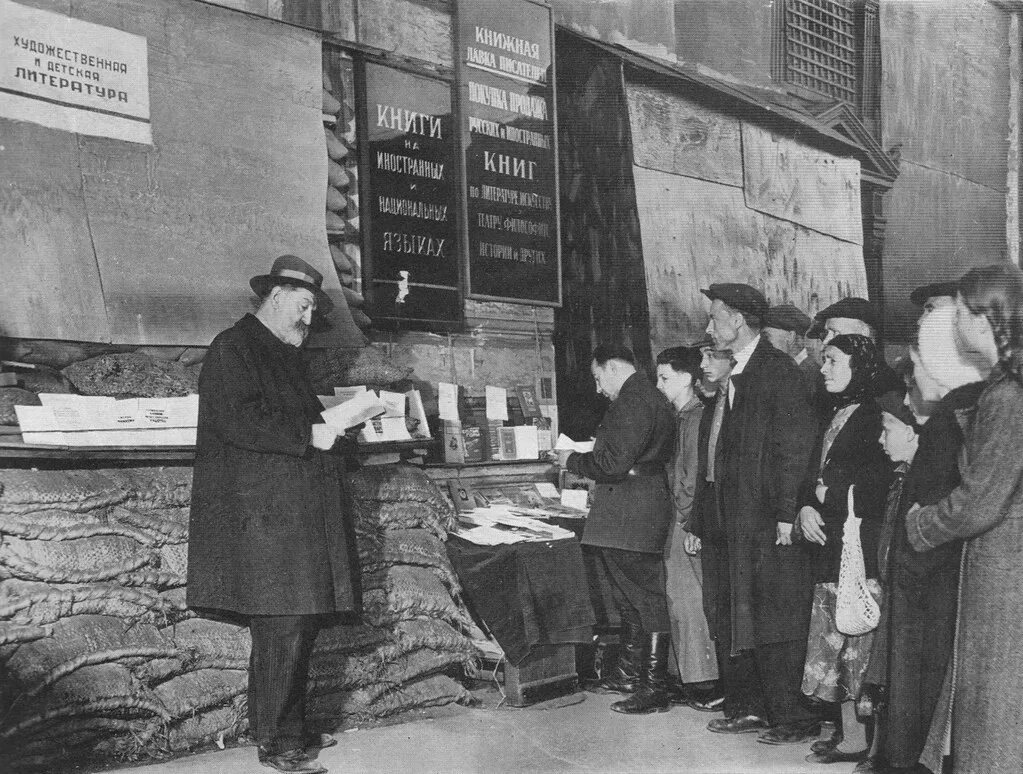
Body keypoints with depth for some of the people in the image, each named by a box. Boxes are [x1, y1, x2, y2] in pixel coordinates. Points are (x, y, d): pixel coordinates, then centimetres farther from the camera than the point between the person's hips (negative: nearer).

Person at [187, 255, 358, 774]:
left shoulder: (287, 356, 23)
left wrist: (335, 424, 10)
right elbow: (238, 423, -18)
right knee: (281, 627, -8)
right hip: (264, 512, -9)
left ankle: (292, 730, 20)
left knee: (302, 621, 10)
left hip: (301, 511, 9)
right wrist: (309, 435, -17)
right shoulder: (233, 348, -6)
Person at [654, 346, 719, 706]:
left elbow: (694, 475, -18)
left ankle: (702, 680, 4)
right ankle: (691, 675, 21)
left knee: (689, 600, -4)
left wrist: (690, 524, -19)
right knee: (679, 599, 13)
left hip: (687, 522, -10)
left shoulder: (695, 417, -14)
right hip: (678, 519, 10)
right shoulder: (683, 416, 15)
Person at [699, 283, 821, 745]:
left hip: (775, 521, -9)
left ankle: (797, 719, 7)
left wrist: (787, 515, -19)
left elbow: (796, 447, -16)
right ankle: (768, 711, 21)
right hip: (744, 524, 9)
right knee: (754, 621, 12)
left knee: (781, 624, -2)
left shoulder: (778, 369, -11)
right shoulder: (736, 376, 16)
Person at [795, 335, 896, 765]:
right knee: (838, 648, 9)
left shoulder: (876, 416, -7)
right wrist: (806, 508, -1)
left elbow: (880, 482, -15)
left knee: (865, 645, -6)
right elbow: (815, 479, 17)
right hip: (831, 549, 8)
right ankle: (851, 741, 16)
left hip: (865, 548, -8)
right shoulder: (834, 419, 18)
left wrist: (829, 490, -7)